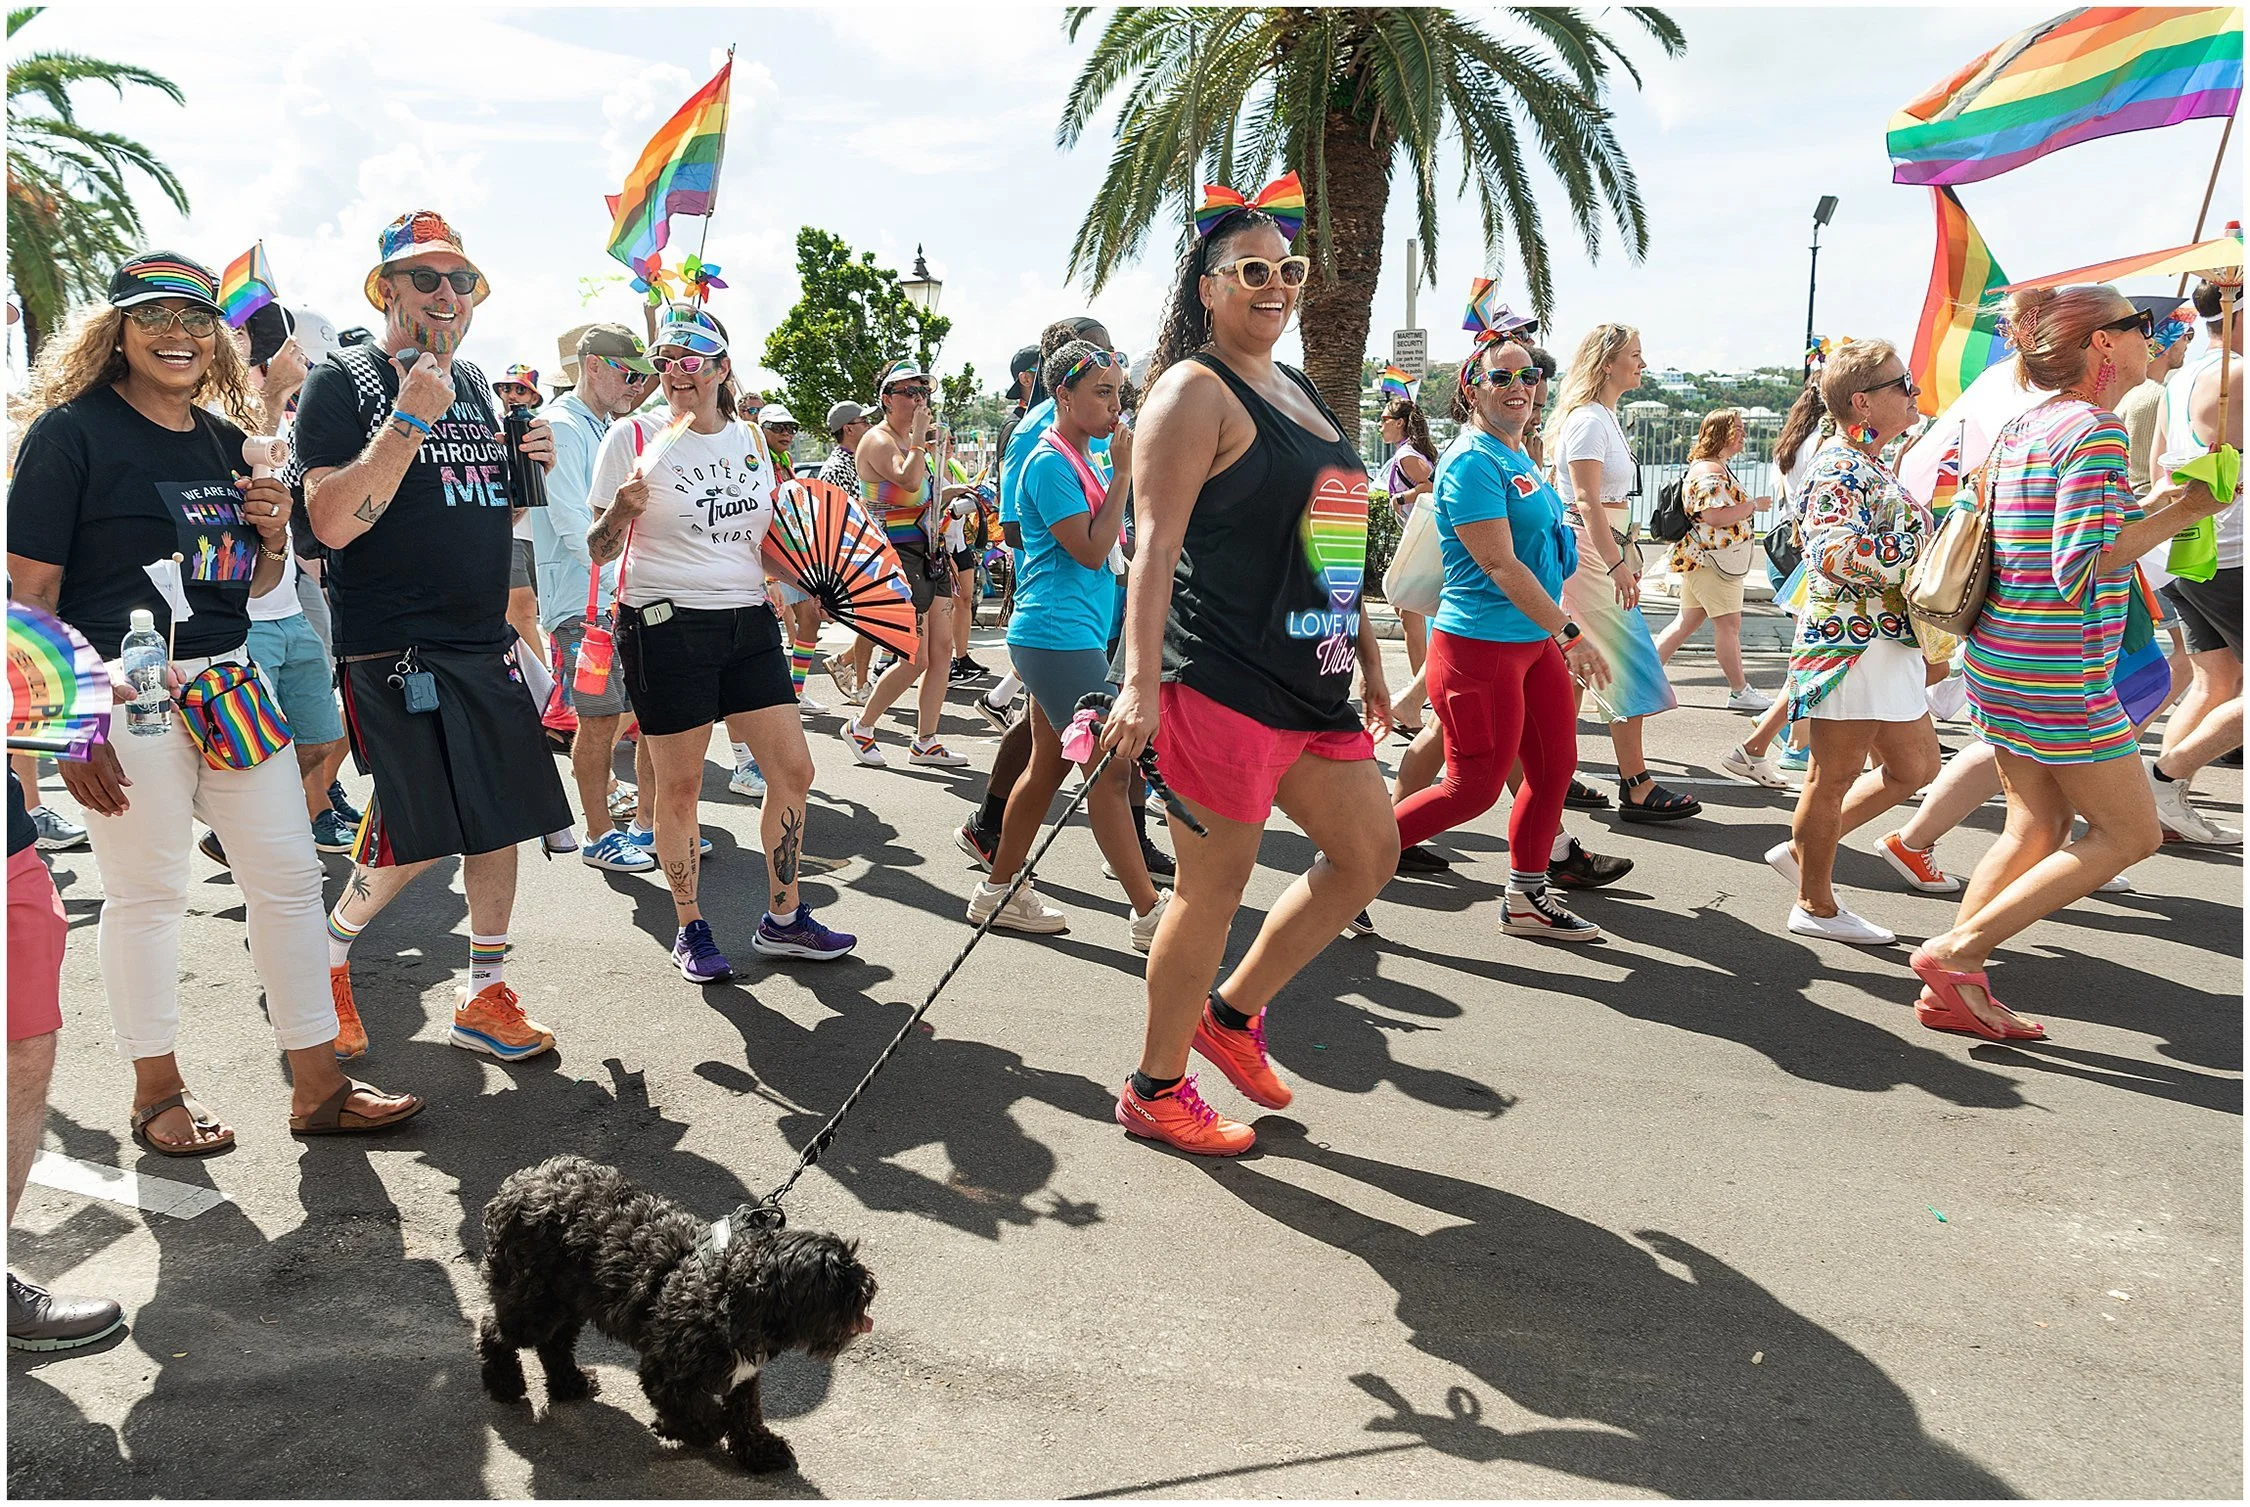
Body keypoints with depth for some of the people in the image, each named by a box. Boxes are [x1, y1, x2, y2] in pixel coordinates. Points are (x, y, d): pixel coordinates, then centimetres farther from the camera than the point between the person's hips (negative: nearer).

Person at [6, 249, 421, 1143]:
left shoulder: (227, 440, 12)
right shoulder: (72, 431, -6)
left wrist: (272, 538, -2)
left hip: (230, 678, 6)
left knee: (290, 874, 6)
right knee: (146, 892, 5)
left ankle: (317, 1085, 16)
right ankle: (158, 1093, 23)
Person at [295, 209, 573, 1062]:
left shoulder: (473, 382, 15)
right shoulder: (344, 382, -5)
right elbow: (332, 521, -17)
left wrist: (527, 467, 4)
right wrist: (411, 418, -21)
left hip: (484, 645, 7)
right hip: (392, 647, -7)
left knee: (500, 821, 7)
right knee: (415, 840, -6)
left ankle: (484, 996, 19)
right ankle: (329, 949, 22)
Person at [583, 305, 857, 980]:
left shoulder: (751, 440, 10)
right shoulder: (633, 437, -3)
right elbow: (599, 550, -3)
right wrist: (621, 511, -23)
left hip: (749, 621, 5)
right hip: (666, 625, -5)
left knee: (793, 770, 5)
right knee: (679, 787, 1)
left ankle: (784, 918, 21)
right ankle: (690, 930, 19)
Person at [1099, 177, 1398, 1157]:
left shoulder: (1298, 392, 19)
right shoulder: (1195, 392, -8)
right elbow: (1156, 542, -17)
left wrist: (1367, 654, 23)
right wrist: (1140, 681, -26)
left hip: (1313, 681, 9)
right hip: (1223, 679, -9)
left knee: (1369, 854, 13)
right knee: (1216, 885, -1)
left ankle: (1232, 1012, 28)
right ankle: (1154, 1089, 17)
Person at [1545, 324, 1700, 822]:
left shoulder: (1605, 418, 19)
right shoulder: (1587, 419, -13)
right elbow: (1587, 502, -21)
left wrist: (1624, 556, 22)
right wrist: (1616, 564, -26)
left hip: (1603, 548, 10)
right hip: (1586, 550, -10)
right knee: (1628, 664, -9)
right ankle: (1637, 789, -6)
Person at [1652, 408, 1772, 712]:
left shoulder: (1716, 468, 19)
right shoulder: (1710, 471, -17)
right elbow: (1714, 516, -27)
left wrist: (1745, 533, 25)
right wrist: (1754, 505, -17)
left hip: (1698, 559, 11)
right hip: (1712, 562, -11)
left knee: (1687, 622, 12)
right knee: (1729, 624, -4)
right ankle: (1740, 692, 2)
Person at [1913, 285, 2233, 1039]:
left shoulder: (2023, 427, 11)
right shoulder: (2097, 430, -16)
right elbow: (2080, 569, -22)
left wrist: (2155, 502, 15)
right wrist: (2177, 514, -13)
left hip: (2005, 658, 9)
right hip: (2057, 673, -9)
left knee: (2037, 828, 14)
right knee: (2129, 832, 3)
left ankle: (1952, 989, 14)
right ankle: (1958, 950, -1)